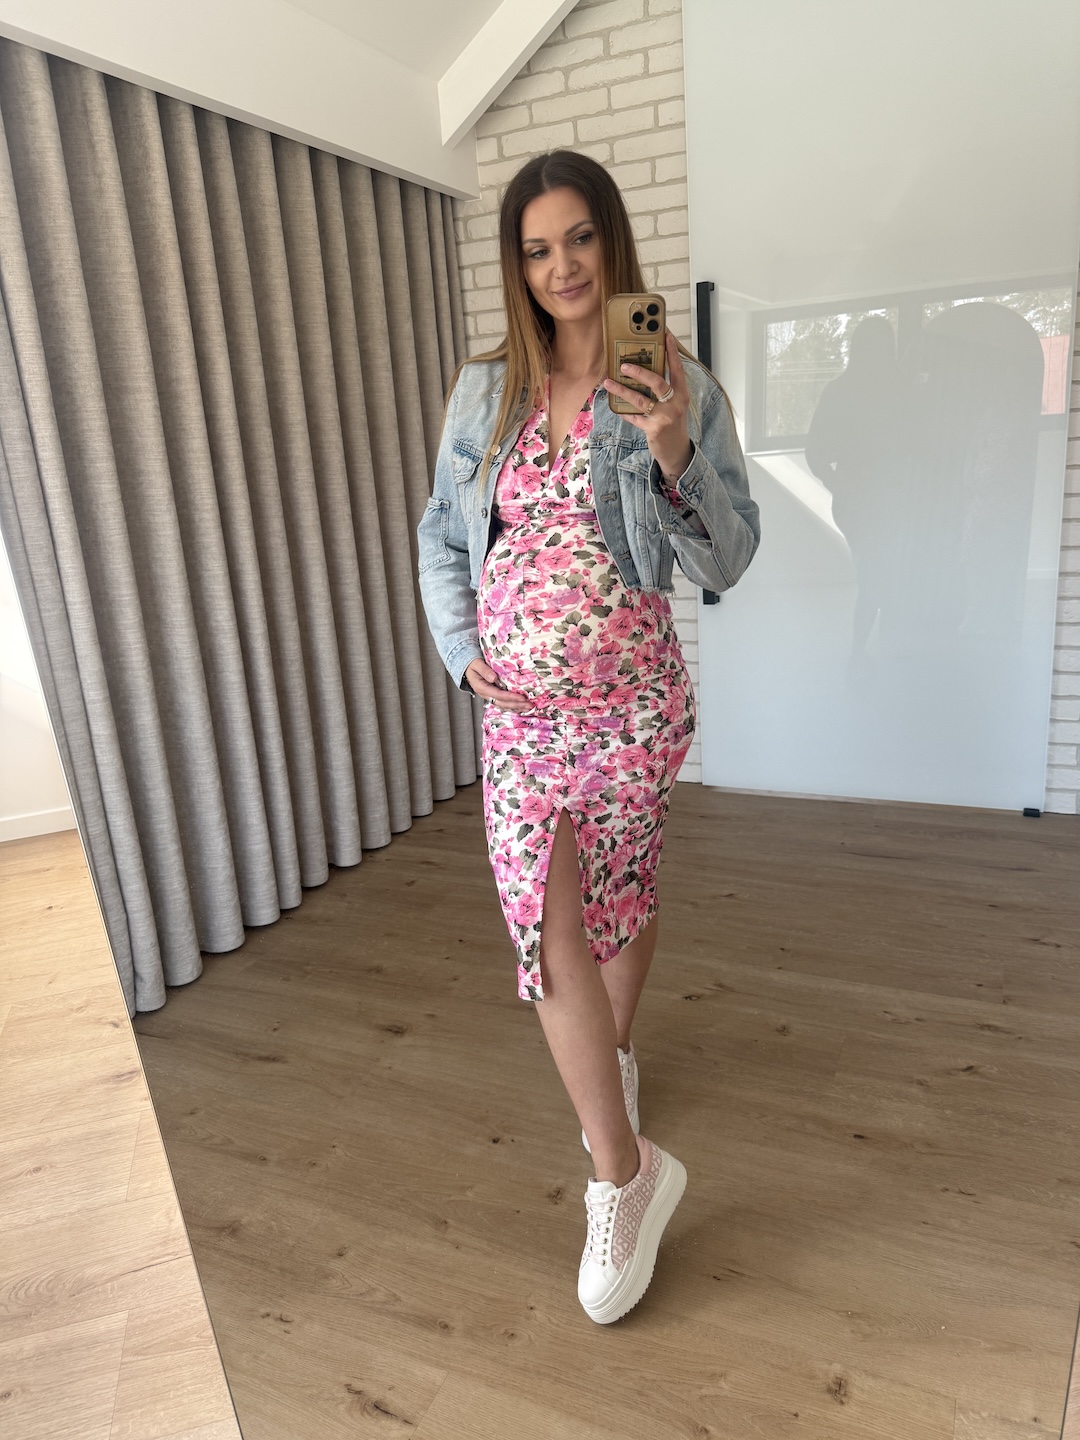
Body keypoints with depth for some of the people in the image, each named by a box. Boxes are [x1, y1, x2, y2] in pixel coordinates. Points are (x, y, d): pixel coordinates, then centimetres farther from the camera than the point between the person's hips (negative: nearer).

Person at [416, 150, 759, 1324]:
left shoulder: (680, 389, -4)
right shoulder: (484, 389, 4)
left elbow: (728, 563, -7)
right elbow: (440, 533, 11)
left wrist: (672, 456, -23)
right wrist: (462, 647, -2)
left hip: (629, 702, -2)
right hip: (517, 709, 2)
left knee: (619, 901, 15)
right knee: (546, 925, -3)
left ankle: (610, 1054, 46)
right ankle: (626, 1173, 12)